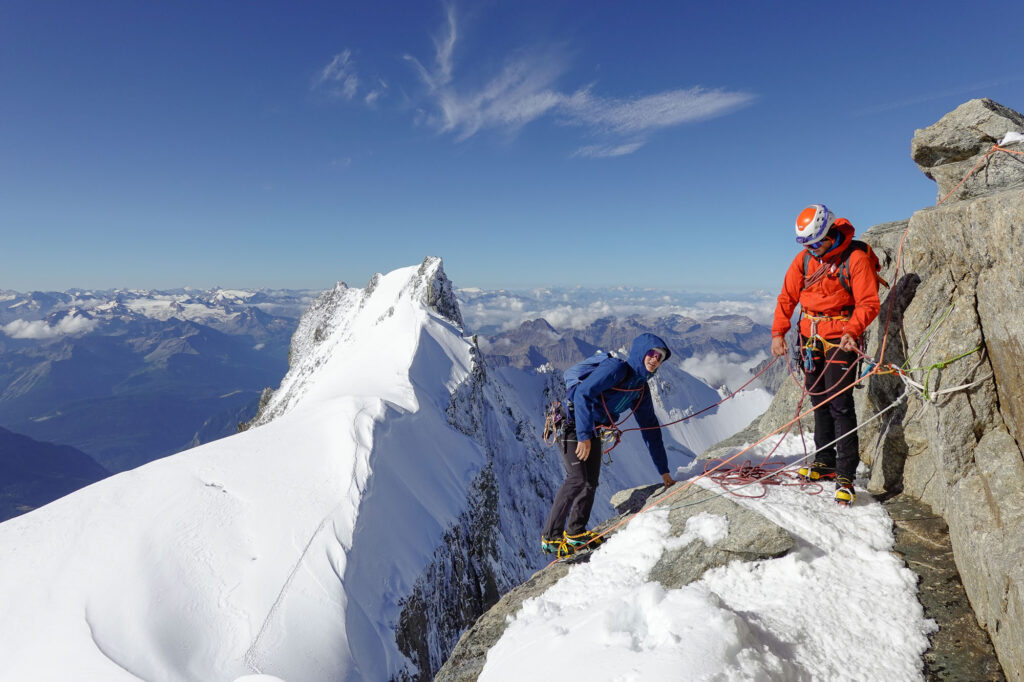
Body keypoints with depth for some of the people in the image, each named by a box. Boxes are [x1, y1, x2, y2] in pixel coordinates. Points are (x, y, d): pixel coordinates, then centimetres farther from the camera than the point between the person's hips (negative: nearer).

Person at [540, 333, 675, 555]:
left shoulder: (641, 390, 6)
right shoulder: (617, 368, -20)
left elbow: (651, 429, 12)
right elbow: (583, 393, -30)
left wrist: (663, 470, 12)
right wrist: (584, 435, -34)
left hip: (593, 431, 8)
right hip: (572, 424, -8)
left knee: (591, 483, 9)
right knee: (577, 480, -16)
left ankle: (575, 532, 27)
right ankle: (551, 537, -5)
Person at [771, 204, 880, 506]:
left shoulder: (855, 258, -10)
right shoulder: (805, 258, 5)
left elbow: (868, 303, -12)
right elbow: (787, 297, 6)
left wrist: (852, 331, -28)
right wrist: (778, 333, -4)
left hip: (840, 338, -5)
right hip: (811, 336, 6)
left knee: (840, 403, -8)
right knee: (819, 400, 12)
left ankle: (846, 474, 0)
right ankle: (824, 461, 25)